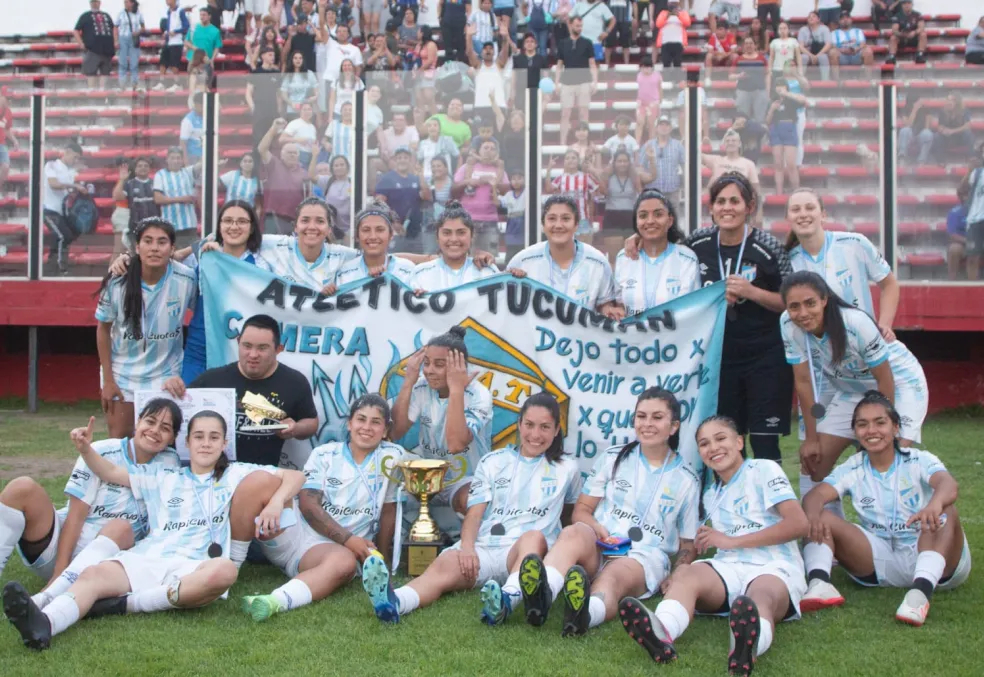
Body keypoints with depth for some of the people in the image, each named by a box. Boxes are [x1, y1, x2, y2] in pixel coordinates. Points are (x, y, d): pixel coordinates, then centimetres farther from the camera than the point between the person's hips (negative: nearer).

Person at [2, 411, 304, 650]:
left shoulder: (236, 474, 20)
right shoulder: (162, 478, 29)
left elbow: (294, 476, 16)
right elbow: (111, 473, 26)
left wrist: (275, 502, -5)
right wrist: (85, 449, 6)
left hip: (194, 566, -2)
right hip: (145, 559, 2)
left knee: (225, 570, -39)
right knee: (94, 573, -30)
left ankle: (127, 604, -33)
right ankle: (44, 624, -59)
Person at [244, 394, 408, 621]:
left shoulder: (392, 456, 6)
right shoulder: (325, 454, 7)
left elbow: (388, 510, 8)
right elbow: (308, 504, -5)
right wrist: (348, 539, -15)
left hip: (338, 548, -1)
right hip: (293, 532, 2)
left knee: (345, 562, -41)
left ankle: (274, 602, -58)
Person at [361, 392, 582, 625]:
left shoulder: (567, 469, 15)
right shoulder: (493, 462, 15)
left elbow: (571, 511, 29)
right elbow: (474, 512, 5)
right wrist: (467, 547, -13)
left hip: (527, 553, -1)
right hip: (484, 549, 1)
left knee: (534, 537, -38)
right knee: (445, 563, -33)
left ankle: (507, 600, -66)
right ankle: (394, 602, -64)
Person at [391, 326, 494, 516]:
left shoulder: (478, 395, -18)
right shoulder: (421, 388, -6)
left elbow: (456, 444, -33)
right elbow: (395, 433, -15)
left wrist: (456, 389, -33)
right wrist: (408, 383, -18)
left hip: (467, 480, -5)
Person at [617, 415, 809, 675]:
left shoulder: (763, 470, 9)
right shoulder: (710, 495, 29)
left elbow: (800, 524, -3)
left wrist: (732, 541, -3)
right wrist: (683, 564, -1)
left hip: (774, 568, -4)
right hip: (727, 567, 4)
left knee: (760, 598, -39)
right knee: (686, 574, -30)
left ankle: (749, 646, -75)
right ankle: (662, 632, -61)